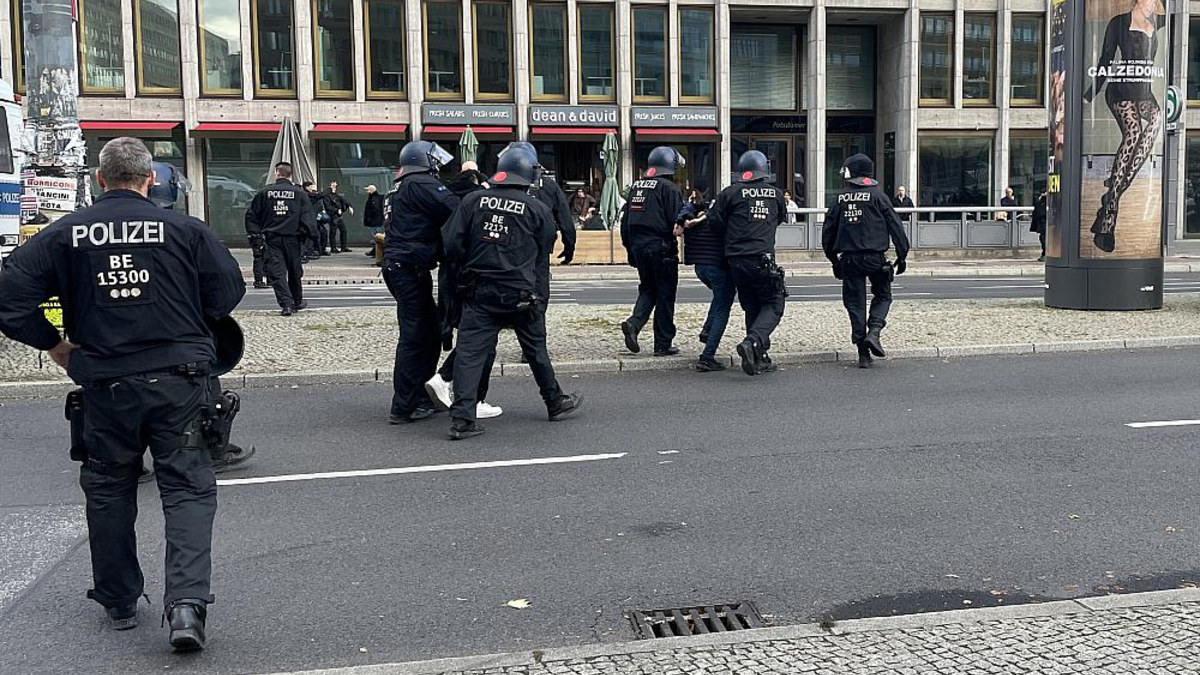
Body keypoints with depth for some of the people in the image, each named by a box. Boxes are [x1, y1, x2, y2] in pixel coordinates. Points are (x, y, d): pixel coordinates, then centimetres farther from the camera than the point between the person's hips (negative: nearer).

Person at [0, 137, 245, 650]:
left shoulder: (64, 234, -1)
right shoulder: (184, 228, -4)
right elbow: (228, 291, 0)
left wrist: (55, 346, 6)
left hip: (105, 384, 2)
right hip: (178, 380, -1)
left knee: (108, 490, 18)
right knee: (187, 488, 5)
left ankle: (118, 602, 29)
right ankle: (187, 601, -11)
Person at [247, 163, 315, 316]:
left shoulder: (265, 192, 2)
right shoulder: (298, 193, -1)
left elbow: (252, 214, 5)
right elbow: (307, 216, -4)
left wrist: (256, 231, 13)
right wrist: (309, 233, 3)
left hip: (272, 238, -1)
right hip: (292, 237, 1)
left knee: (277, 272, -1)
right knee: (294, 271, 15)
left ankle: (286, 304, -13)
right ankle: (297, 301, 28)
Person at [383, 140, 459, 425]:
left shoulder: (402, 187, 21)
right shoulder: (422, 184, -9)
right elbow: (457, 210, -20)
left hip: (397, 266, 10)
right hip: (411, 269, -10)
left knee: (431, 330, 15)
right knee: (414, 336, -6)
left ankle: (420, 397, 20)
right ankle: (403, 408, -2)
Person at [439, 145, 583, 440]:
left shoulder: (473, 201, 0)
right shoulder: (538, 209, -2)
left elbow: (451, 243, -2)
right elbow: (544, 253, 7)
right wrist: (539, 298, 20)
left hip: (479, 292, 1)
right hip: (521, 294, -1)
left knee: (470, 351, 0)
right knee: (535, 348, 15)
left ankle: (462, 418, -8)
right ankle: (555, 402, 31)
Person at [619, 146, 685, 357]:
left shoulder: (635, 186, 12)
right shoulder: (668, 188, -10)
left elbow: (625, 221, 14)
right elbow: (677, 220, -15)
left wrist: (630, 248, 20)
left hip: (638, 247, 6)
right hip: (661, 248, -6)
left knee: (647, 290, 19)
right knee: (665, 295, 3)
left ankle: (634, 322, -6)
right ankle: (663, 344, 7)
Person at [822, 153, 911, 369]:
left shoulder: (841, 199, 6)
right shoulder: (877, 196, -1)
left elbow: (828, 231, 10)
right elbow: (895, 226, -4)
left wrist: (834, 259, 20)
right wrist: (902, 255, 4)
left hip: (848, 258, 2)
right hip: (875, 257, -2)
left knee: (855, 303, 7)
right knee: (882, 296, 16)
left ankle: (863, 355, 6)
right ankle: (874, 332, -8)